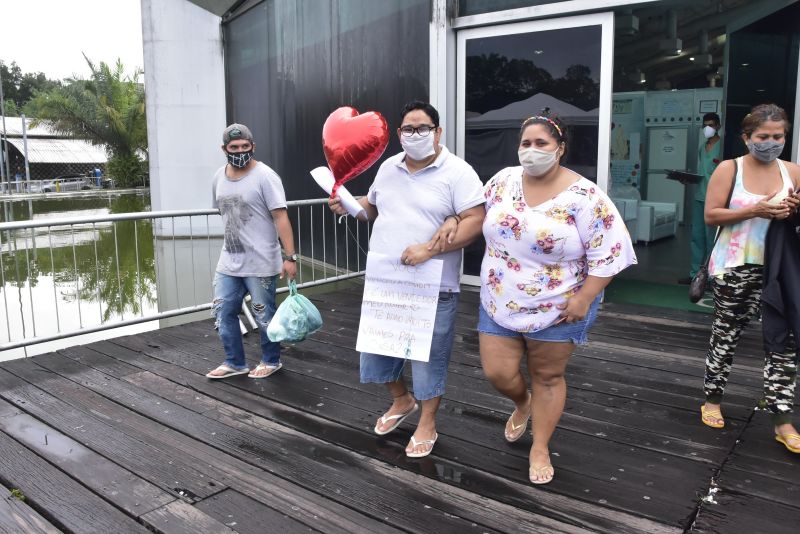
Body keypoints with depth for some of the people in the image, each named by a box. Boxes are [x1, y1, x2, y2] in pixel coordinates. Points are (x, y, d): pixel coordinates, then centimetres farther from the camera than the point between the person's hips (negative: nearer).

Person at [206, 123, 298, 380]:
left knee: (264, 315, 6)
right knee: (223, 312, 10)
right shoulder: (219, 177, 7)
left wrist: (290, 256, -22)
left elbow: (281, 218, -17)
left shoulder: (265, 176, -13)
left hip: (260, 263, -6)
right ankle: (235, 362, 26)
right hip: (228, 262, 7)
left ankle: (271, 360, 26)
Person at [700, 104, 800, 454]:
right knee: (726, 333, 9)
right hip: (736, 267, -3)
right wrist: (755, 210, -19)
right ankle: (712, 398, 28)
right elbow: (710, 216, -9)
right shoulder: (729, 169, -3)